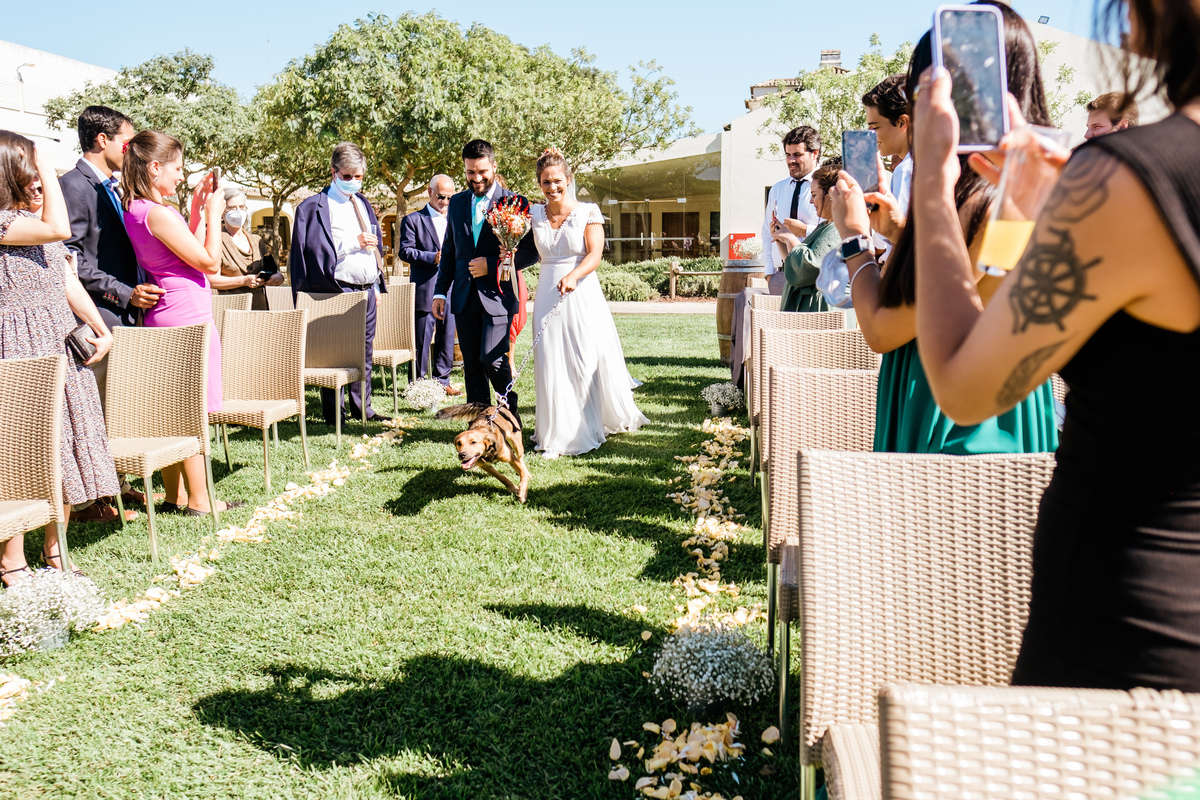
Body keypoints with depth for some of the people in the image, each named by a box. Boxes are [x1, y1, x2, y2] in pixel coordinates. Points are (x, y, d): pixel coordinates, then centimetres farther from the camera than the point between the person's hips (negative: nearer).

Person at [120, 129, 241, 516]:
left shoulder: (135, 210, 11)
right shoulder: (158, 213, -18)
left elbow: (188, 250, 18)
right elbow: (210, 262, -13)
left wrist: (197, 209, 15)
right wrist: (212, 213, -3)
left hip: (164, 318, 10)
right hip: (187, 317, -10)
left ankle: (175, 495, 22)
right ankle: (199, 500, 5)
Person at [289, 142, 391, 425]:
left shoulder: (362, 203, 18)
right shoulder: (316, 206, -3)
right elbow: (315, 249, -10)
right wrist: (354, 243, -17)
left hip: (367, 289, 7)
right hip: (338, 291, -6)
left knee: (364, 352, 11)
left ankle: (362, 407, 21)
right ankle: (333, 414, 3)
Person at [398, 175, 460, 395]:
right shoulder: (413, 220, 2)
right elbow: (405, 251, -6)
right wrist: (433, 258, -17)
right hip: (425, 288, -4)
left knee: (447, 337, 9)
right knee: (422, 338, 0)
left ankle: (442, 381, 19)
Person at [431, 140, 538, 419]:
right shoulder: (457, 203, 13)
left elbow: (531, 252, -5)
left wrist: (491, 264, -14)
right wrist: (440, 292, 13)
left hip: (497, 294, -5)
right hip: (465, 298, 5)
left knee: (492, 359, -14)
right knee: (472, 365, 7)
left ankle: (509, 412, 10)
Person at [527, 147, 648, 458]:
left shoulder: (587, 212, -3)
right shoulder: (534, 215, 7)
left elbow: (595, 254, -13)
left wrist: (573, 276, -30)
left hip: (583, 294, -3)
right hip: (548, 295, 3)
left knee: (588, 360, 1)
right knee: (551, 363, 1)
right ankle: (558, 435, 10)